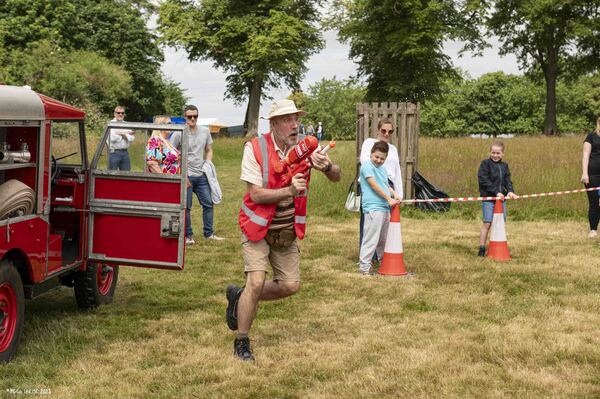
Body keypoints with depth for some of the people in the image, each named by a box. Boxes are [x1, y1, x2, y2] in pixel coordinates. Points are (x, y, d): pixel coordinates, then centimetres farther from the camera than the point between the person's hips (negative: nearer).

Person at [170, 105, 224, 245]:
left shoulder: (205, 131, 6)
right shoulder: (179, 133, -9)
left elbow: (209, 150, 18)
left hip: (202, 175, 5)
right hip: (186, 176, -5)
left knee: (208, 203, 6)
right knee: (186, 207, 2)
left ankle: (209, 233, 18)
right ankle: (188, 235, 14)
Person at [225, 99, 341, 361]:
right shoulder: (255, 148, -16)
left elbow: (337, 177, -7)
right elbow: (255, 195, -20)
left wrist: (327, 167, -30)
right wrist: (289, 191, -33)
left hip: (288, 231, 5)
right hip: (258, 227, -5)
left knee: (290, 286, 5)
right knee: (257, 282, -14)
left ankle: (240, 298, 29)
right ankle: (241, 342, 5)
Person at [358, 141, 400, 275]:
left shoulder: (383, 169, 22)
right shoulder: (367, 166, -6)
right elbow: (373, 185, -13)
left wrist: (395, 195, 5)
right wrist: (389, 198, -12)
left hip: (385, 208, 9)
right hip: (373, 208, -9)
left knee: (383, 239, 17)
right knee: (371, 238, -10)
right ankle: (364, 266, -7)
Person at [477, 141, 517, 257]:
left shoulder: (504, 166, 12)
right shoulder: (485, 164, -5)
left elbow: (507, 181, 7)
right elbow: (483, 180, -14)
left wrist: (510, 191, -13)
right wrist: (496, 192, -19)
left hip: (501, 199, 5)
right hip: (488, 199, -5)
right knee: (487, 223, -7)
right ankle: (482, 249, 0)